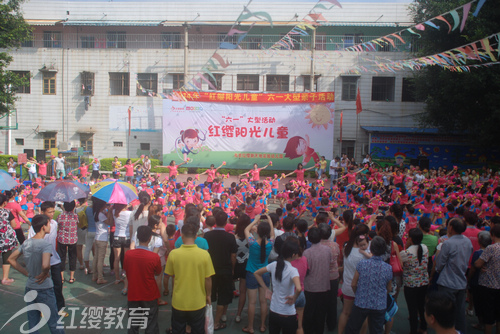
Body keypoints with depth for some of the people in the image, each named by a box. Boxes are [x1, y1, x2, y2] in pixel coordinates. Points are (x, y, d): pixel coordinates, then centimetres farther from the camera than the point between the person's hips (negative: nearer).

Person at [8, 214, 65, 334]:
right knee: (54, 324, 6)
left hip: (29, 288, 7)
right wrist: (45, 274, -14)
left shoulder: (26, 243, 2)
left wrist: (26, 272, 11)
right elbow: (45, 265, -35)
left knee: (32, 324, 16)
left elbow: (11, 259, 14)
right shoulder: (46, 244, -20)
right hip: (45, 289, -7)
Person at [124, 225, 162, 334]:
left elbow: (126, 269, 5)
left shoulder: (128, 254, -13)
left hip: (132, 295, 3)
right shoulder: (154, 257, -20)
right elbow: (158, 273, -3)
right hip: (149, 296, -2)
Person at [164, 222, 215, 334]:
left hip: (178, 301, 1)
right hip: (198, 302, 0)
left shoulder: (173, 254, -14)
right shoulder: (204, 254, -16)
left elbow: (170, 275, 0)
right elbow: (208, 279, -9)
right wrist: (208, 295, 8)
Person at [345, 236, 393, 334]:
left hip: (361, 304, -1)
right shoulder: (388, 268, -10)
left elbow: (353, 284, -6)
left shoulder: (362, 264, -15)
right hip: (379, 306, 1)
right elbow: (388, 289, 4)